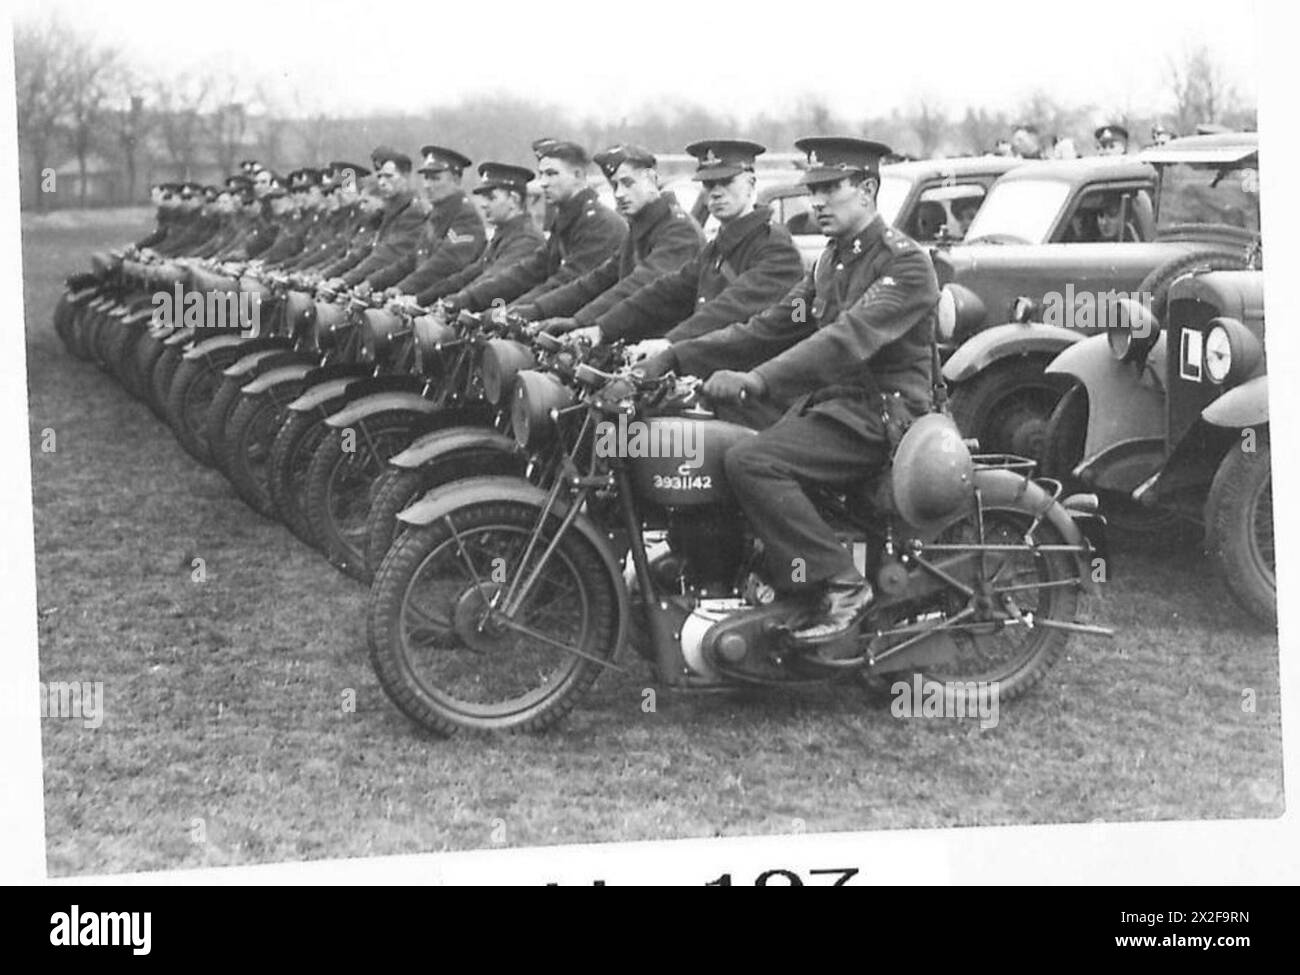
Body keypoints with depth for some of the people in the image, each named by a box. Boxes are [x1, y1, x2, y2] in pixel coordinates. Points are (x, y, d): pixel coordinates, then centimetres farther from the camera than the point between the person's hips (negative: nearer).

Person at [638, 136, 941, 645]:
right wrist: (676, 357, 2)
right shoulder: (831, 262, 18)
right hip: (826, 402, 9)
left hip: (878, 416, -9)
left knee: (750, 462, -28)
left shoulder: (906, 263, -12)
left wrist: (758, 379, -39)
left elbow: (850, 337, -27)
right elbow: (768, 329, 14)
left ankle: (842, 585, -24)